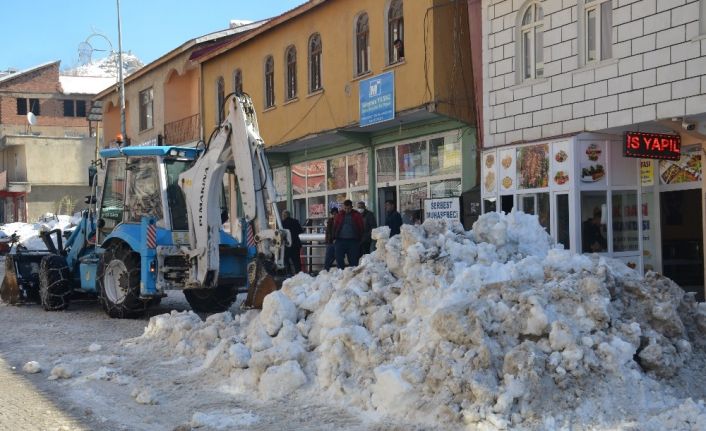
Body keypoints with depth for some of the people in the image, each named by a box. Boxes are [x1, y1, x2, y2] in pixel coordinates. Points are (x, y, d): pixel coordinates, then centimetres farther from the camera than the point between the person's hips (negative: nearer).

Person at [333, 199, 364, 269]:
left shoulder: (357, 215, 3)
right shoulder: (339, 215, 7)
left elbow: (362, 227, 3)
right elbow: (335, 226, 8)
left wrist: (359, 238, -4)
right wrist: (335, 237, 0)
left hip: (353, 241, -1)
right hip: (340, 240, 1)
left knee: (353, 260, 3)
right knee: (339, 258, -1)